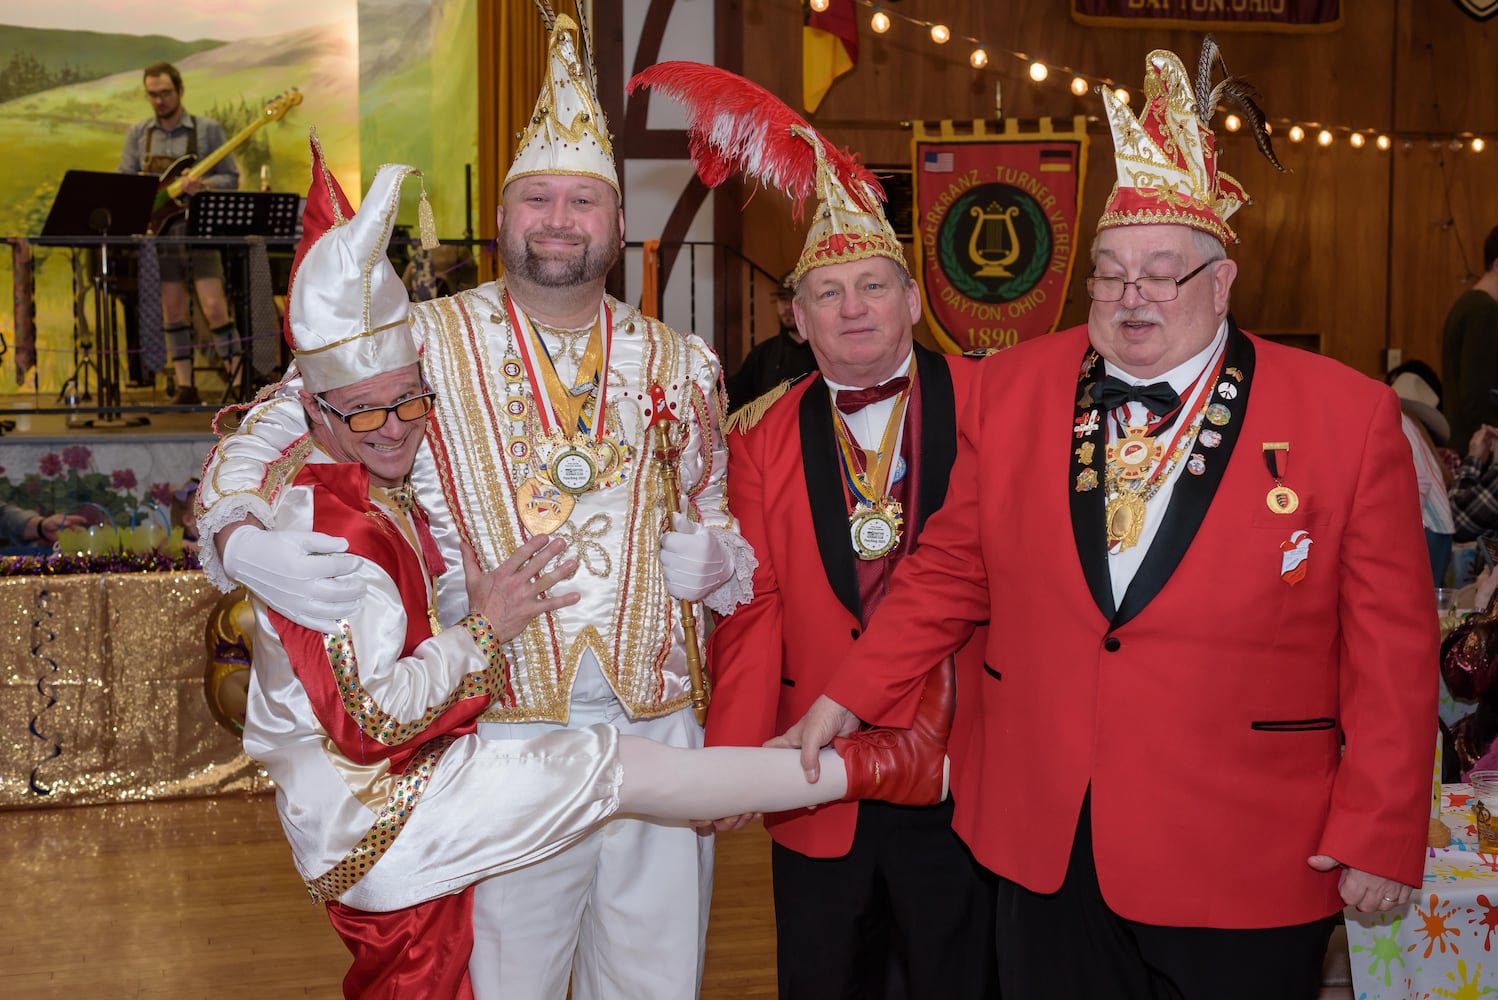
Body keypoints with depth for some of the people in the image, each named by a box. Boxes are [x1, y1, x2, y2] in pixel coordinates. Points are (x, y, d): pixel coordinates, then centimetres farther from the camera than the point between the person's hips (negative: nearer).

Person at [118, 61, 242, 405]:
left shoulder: (208, 129, 0)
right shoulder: (138, 133, 9)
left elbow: (231, 179, 0)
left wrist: (204, 185, -20)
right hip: (158, 231, 3)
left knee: (214, 308, -11)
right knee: (173, 312, 6)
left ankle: (238, 382, -5)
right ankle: (185, 387, 11)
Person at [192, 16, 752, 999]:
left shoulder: (681, 364, 9)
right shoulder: (422, 341, -1)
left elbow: (725, 531, 16)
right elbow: (257, 445, 0)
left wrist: (715, 558, -7)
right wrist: (247, 543, -20)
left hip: (658, 725, 3)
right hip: (499, 730, -3)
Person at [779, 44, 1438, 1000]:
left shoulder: (1350, 416, -7)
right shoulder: (1012, 388, 1)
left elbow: (1391, 645, -5)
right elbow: (951, 570, 8)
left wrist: (1380, 836, -5)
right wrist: (847, 697, 3)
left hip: (1242, 863, -2)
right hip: (1041, 840, 3)